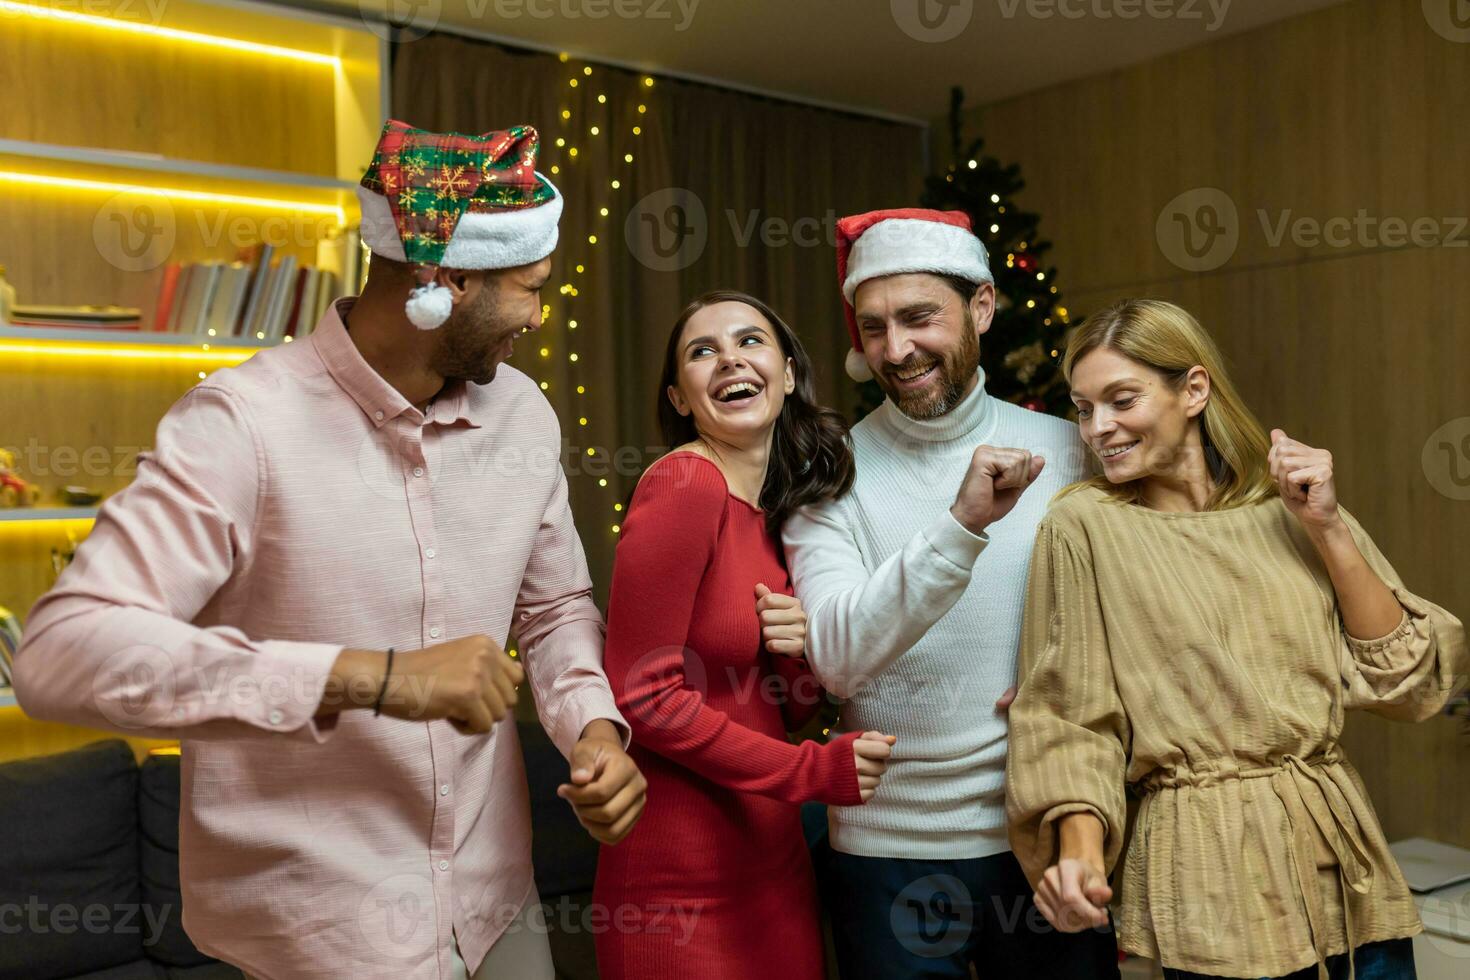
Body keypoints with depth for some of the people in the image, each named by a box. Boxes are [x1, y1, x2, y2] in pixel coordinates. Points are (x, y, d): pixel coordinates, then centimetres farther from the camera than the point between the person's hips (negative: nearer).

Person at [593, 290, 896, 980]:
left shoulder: (787, 507, 5)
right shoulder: (683, 484, -17)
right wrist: (813, 770, -14)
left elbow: (789, 711, 9)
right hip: (682, 875, -7)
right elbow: (642, 697, -19)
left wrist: (800, 652, -13)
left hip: (775, 859, 7)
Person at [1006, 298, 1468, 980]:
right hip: (1209, 871, -3)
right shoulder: (1083, 528, -7)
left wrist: (1328, 529, -7)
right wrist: (1080, 848, -23)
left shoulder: (1287, 510, 3)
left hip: (1344, 860, 4)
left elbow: (1408, 682, 1)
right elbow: (1069, 721, -8)